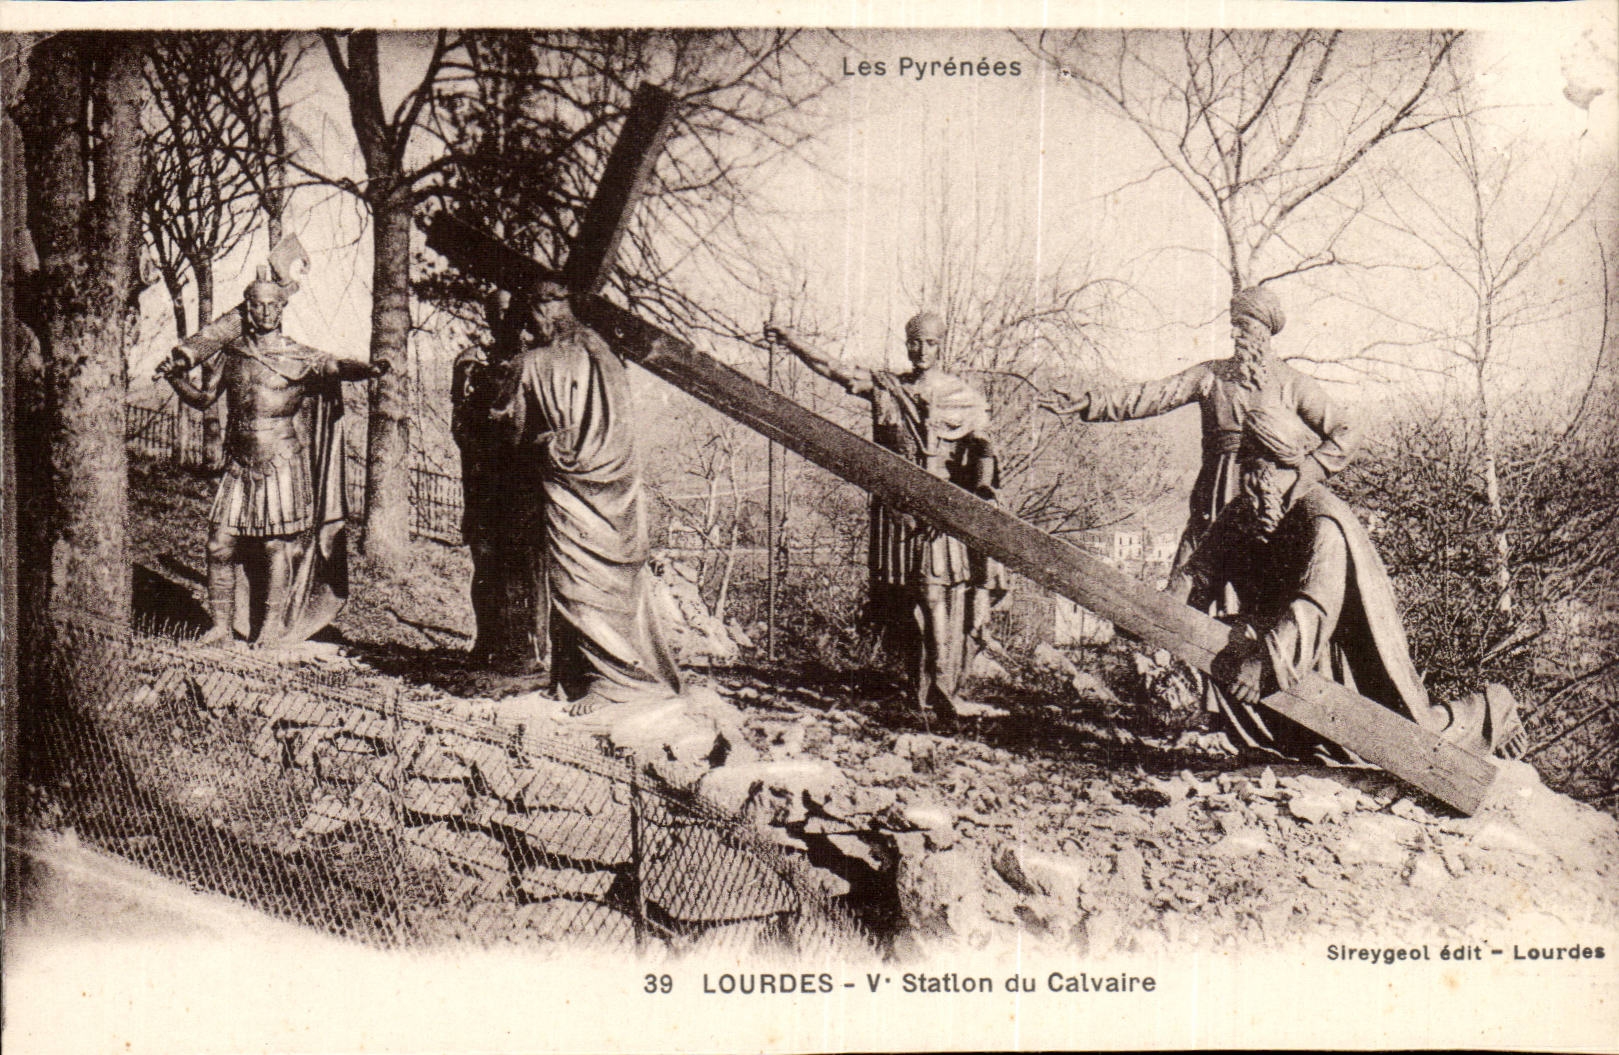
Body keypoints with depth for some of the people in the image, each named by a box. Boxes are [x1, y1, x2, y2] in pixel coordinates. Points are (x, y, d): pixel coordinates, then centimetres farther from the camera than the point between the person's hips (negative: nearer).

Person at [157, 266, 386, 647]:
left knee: (277, 545, -2)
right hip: (240, 464, 4)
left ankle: (272, 627, 9)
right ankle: (221, 626, 13)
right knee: (220, 544, 2)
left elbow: (336, 367, -16)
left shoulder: (298, 357, -1)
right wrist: (176, 379, 1)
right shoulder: (233, 353, 10)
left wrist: (369, 369, -35)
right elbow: (204, 398, 18)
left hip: (282, 463, -4)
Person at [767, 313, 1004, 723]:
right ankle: (918, 682, 13)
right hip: (896, 505, 3)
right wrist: (791, 342, -2)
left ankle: (941, 686, -9)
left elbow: (982, 448, 0)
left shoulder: (966, 397, 8)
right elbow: (832, 368, 8)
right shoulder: (884, 387, 13)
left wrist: (983, 489, -18)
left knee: (942, 592, -12)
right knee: (900, 597, 2)